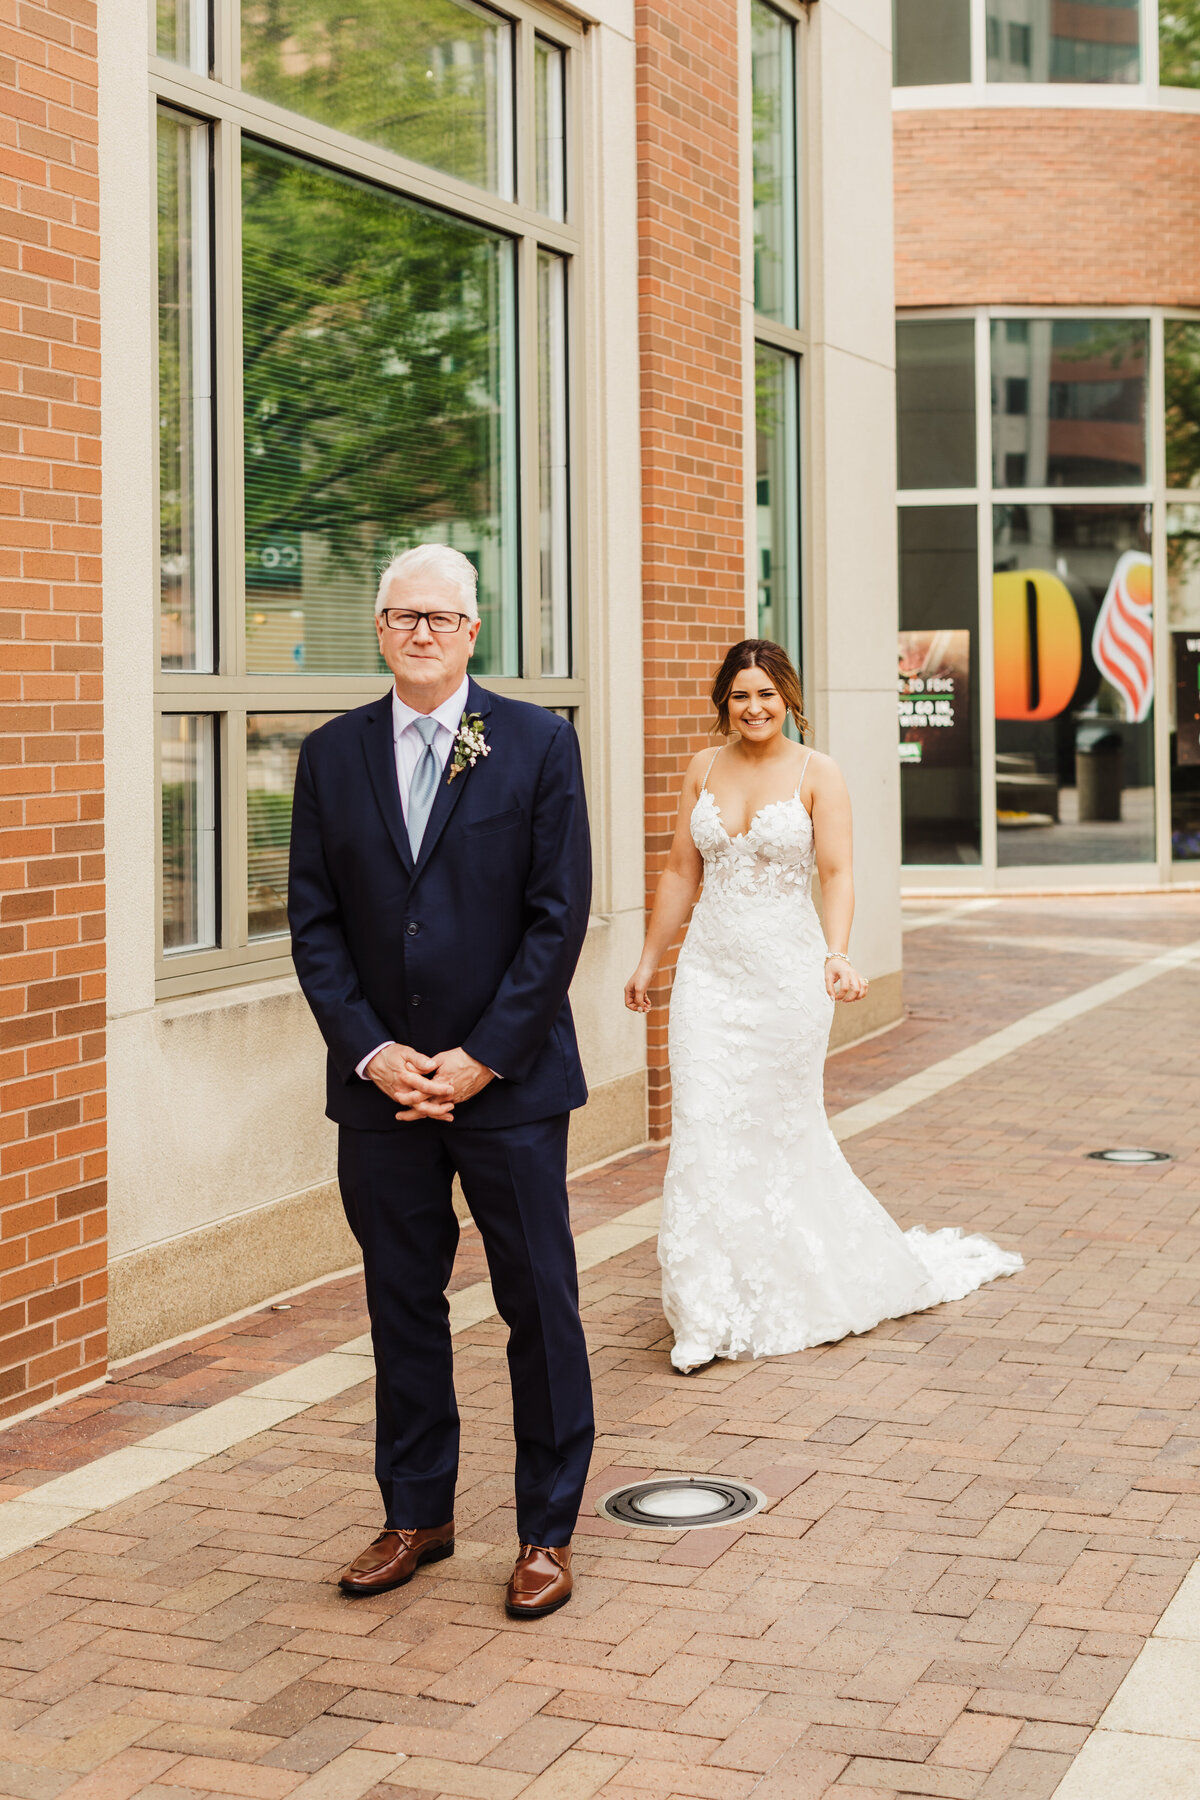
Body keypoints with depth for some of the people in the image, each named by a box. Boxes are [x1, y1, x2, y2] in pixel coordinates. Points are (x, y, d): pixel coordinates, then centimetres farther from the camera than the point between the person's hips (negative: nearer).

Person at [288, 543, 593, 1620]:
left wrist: (485, 1055, -11)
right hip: (379, 1085, 3)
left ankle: (548, 1530, 18)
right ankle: (418, 1516, 26)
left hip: (509, 1080, -2)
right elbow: (314, 921, 5)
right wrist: (367, 1049, -7)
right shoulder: (333, 755, 6)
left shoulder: (539, 745, -2)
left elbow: (559, 915, -6)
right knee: (402, 1306, 11)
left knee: (540, 1307, 4)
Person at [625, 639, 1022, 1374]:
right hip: (710, 969, 3)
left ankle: (795, 1293, 27)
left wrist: (838, 955, -26)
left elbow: (837, 873, -11)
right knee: (706, 1128, -4)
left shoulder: (818, 774, -3)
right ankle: (711, 1313, 2)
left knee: (783, 1130, 7)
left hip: (787, 970, -3)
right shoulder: (704, 770, 8)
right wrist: (649, 960, 15)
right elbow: (681, 872, 13)